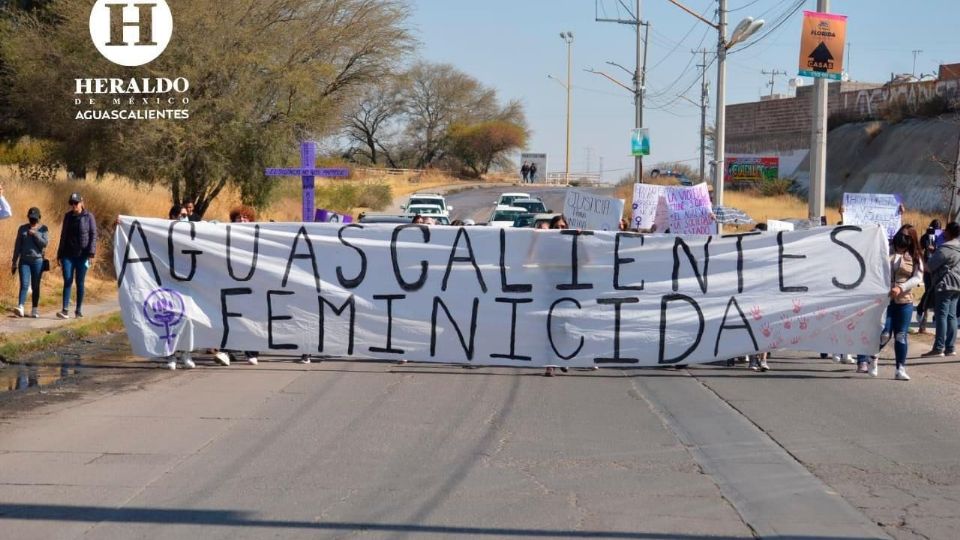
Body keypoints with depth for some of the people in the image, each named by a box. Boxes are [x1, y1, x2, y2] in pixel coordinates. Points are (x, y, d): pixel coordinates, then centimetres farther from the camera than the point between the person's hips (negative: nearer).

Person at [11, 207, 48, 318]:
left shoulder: (43, 229, 4)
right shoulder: (22, 229, 7)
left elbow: (44, 244, -6)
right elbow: (17, 246, 8)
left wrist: (35, 234, -18)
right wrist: (14, 263, 6)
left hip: (37, 261, 0)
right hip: (24, 261, 0)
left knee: (35, 286, 2)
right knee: (24, 284, -13)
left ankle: (35, 309, 10)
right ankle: (20, 308, -23)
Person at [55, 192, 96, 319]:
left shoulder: (88, 217, -1)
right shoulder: (68, 216, 10)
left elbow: (93, 235, -4)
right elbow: (63, 236, 15)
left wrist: (91, 253, -14)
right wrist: (59, 255, 14)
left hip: (82, 255, -3)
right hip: (68, 255, 3)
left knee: (80, 282, 3)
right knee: (67, 281, -6)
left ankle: (79, 310, 11)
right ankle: (65, 310, -13)